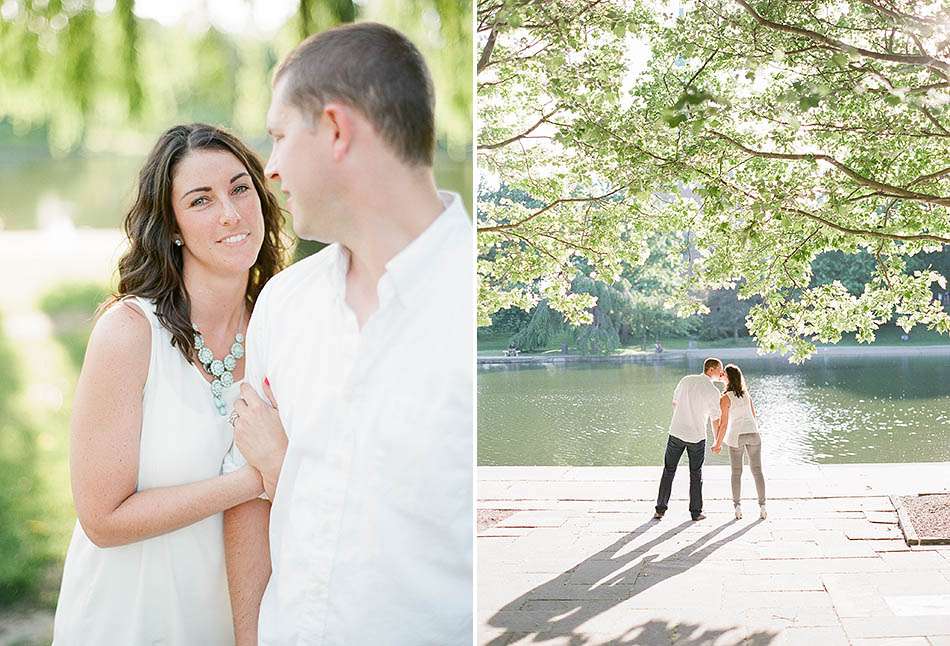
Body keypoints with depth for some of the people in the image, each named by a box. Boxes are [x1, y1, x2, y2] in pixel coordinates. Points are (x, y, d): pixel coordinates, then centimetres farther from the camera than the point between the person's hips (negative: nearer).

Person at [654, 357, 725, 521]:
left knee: (669, 471, 11)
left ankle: (660, 509, 10)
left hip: (676, 432, 3)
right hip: (697, 437, -3)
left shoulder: (686, 380, 1)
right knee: (696, 474, 12)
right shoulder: (713, 391, -10)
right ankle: (696, 512, 15)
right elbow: (715, 419, -5)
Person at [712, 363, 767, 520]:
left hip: (736, 436, -4)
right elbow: (754, 415, 14)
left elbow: (723, 424, -11)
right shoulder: (746, 394, 7)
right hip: (753, 433, 4)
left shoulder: (725, 398, -10)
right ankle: (762, 506, 4)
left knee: (736, 472, 9)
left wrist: (718, 444, -1)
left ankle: (738, 508, 6)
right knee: (757, 470, 7)